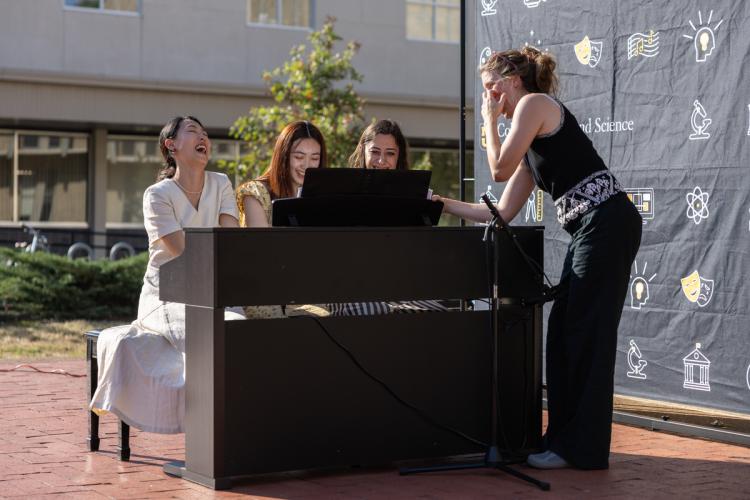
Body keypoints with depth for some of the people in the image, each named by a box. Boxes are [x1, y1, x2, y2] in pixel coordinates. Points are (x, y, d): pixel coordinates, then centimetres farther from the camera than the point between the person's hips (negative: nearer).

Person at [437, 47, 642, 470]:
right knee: (564, 335, 11)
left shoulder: (535, 103, -2)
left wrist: (491, 120, 7)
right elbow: (502, 213, 22)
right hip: (589, 230, 10)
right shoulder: (532, 148, 23)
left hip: (606, 222, -10)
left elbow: (501, 168, -8)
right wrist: (443, 204, 24)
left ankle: (582, 448, 2)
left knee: (586, 335, -5)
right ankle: (566, 439, 19)